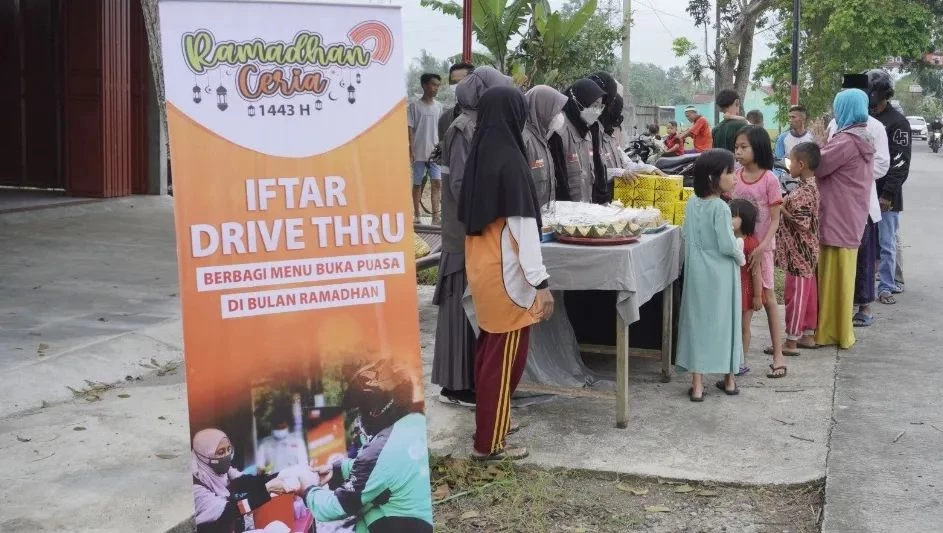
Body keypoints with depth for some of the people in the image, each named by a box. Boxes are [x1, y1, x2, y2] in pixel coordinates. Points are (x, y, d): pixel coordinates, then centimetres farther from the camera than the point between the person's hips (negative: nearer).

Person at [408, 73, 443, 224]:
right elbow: (411, 129, -4)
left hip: (435, 152, 3)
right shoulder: (414, 105, -3)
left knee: (437, 182, -8)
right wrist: (411, 150, -10)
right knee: (417, 183, 6)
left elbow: (440, 129, 13)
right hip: (419, 152, -3)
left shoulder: (438, 106, 9)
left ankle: (435, 216, -10)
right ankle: (416, 214, 15)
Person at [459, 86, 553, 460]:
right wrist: (541, 281, -20)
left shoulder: (479, 154, 6)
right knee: (505, 357, 2)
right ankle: (489, 443, 10)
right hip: (506, 274, -8)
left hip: (482, 267, 8)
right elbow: (522, 225, -22)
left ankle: (489, 422, 34)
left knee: (490, 349, 20)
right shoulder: (510, 159, -19)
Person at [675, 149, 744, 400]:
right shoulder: (720, 207, -19)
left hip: (697, 273, 4)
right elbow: (727, 245, -19)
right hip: (721, 274, -4)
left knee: (698, 321, 7)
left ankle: (697, 385, 6)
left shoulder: (691, 203, 0)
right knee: (725, 321, 10)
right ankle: (730, 380, 24)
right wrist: (741, 257, -1)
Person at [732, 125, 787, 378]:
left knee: (767, 297, -1)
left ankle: (778, 355, 4)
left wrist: (762, 247, -22)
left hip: (761, 245, -4)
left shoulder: (769, 179, -12)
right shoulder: (735, 177, 2)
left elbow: (775, 220, -12)